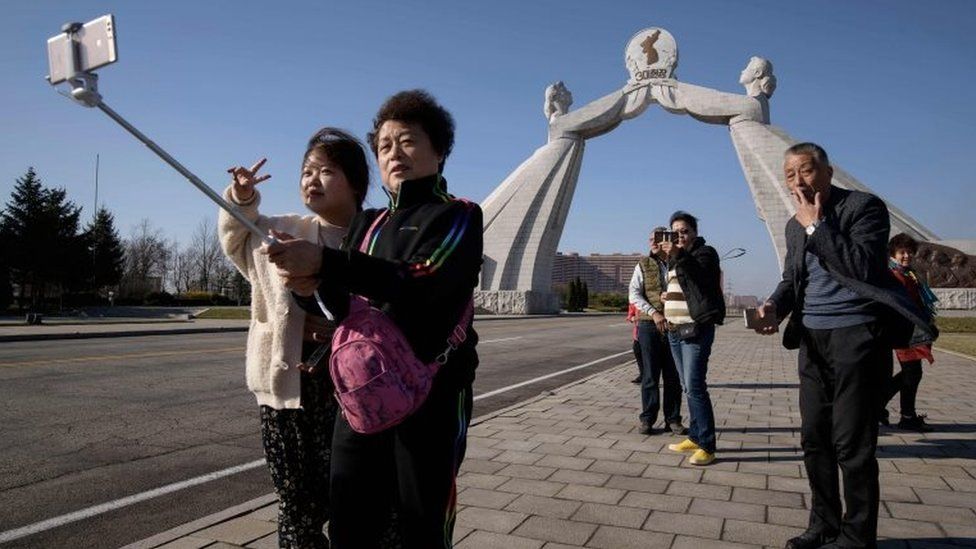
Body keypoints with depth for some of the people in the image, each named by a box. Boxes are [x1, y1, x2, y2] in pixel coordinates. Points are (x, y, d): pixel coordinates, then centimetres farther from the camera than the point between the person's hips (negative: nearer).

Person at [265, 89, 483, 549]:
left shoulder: (458, 216, -1)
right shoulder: (366, 223, 16)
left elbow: (422, 282, -20)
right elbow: (345, 306, 12)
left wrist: (325, 262, -25)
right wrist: (315, 286, -10)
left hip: (432, 395, -5)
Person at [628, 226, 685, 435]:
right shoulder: (644, 264, 3)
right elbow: (633, 294, -4)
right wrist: (653, 313, -16)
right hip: (649, 326, -1)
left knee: (673, 377, 7)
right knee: (650, 376, 2)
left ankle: (673, 419, 17)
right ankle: (647, 419, 12)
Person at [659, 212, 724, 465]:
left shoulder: (705, 252, -4)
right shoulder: (675, 257, 20)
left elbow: (700, 277, -24)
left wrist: (679, 256, -36)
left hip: (696, 329, -8)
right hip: (675, 330, 8)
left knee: (695, 387, -14)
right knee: (688, 387, 11)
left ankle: (707, 447, -9)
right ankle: (695, 437, 19)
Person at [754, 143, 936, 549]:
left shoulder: (864, 206, -7)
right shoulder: (795, 225, 13)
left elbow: (863, 268, -20)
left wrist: (816, 226, -17)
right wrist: (774, 305, -5)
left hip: (856, 335, -7)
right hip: (812, 339, 7)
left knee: (851, 444, -3)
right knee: (814, 438, 12)